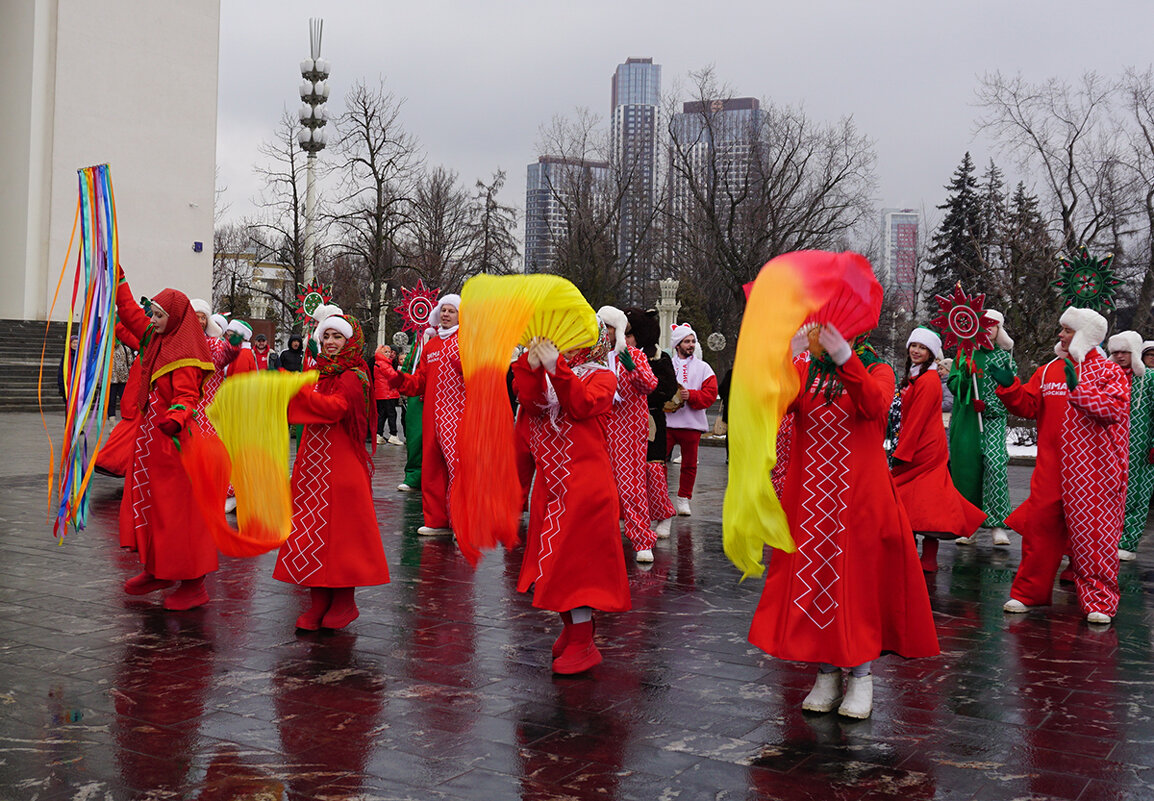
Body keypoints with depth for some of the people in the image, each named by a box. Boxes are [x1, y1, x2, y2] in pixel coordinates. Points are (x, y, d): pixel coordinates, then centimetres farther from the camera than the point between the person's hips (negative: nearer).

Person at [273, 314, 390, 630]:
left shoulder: (353, 376, -6)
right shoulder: (320, 372, 17)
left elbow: (333, 407, -21)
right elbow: (308, 409, 19)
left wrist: (297, 388, -24)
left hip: (341, 465, -7)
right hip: (312, 462, 7)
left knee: (339, 529, -3)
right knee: (311, 528, 5)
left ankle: (344, 601, 8)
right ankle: (319, 603, 11)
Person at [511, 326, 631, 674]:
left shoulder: (601, 376, 1)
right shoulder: (545, 375, 13)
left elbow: (582, 405, -19)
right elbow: (531, 404, -9)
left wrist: (556, 368, -25)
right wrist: (532, 366, -22)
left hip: (584, 484, -6)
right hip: (550, 483, 6)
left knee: (577, 557, -6)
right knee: (556, 559, 12)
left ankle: (583, 643, 1)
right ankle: (571, 629, 28)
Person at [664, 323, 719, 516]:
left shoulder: (703, 368, 9)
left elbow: (711, 394, 1)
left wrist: (691, 395, -14)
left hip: (692, 423, 1)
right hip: (666, 421, -1)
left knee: (689, 463, 6)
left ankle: (683, 499, 19)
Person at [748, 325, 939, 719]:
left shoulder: (877, 370, 2)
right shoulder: (804, 370, 9)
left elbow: (875, 406, -21)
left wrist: (845, 359, -34)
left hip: (861, 499, -2)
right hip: (809, 500, 3)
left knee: (859, 581, 2)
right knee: (813, 579, 6)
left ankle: (861, 677, 16)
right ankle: (826, 675, 20)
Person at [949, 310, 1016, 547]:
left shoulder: (1005, 356, 9)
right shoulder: (966, 353, 11)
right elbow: (953, 384, 5)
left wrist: (989, 405, -8)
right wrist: (966, 372, -14)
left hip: (993, 418, -1)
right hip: (966, 419, 1)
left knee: (995, 462, -19)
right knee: (965, 467, -2)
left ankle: (998, 525, -17)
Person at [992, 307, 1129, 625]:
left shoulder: (1109, 372, -1)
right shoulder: (1048, 371, 11)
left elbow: (1115, 408, -15)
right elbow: (1028, 406, 7)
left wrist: (1078, 387, -24)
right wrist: (1009, 386, -9)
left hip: (1092, 470, -3)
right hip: (1051, 467, 4)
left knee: (1093, 532, 0)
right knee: (1040, 527, 4)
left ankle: (1099, 601, 10)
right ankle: (1028, 592, 15)